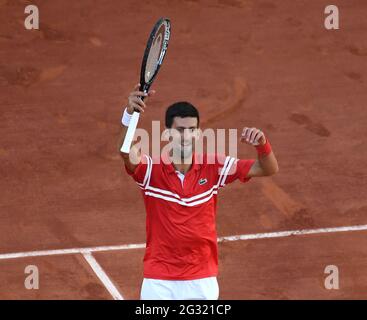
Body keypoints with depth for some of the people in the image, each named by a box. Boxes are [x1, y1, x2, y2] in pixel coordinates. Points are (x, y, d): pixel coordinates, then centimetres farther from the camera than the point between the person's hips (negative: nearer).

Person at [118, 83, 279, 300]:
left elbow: (269, 169, -2)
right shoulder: (151, 169, -11)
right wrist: (130, 113, -50)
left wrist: (262, 144, -25)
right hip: (160, 283, -2)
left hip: (202, 282, 2)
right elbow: (127, 153, -33)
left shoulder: (212, 167, -3)